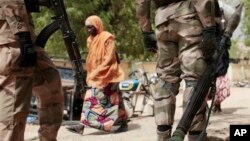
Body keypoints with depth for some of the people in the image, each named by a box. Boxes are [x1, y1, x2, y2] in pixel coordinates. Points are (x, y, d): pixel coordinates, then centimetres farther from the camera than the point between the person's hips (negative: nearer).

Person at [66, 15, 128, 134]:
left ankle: (122, 123, 12)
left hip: (107, 75, -7)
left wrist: (96, 72, -18)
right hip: (95, 76, 7)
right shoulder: (90, 39, 12)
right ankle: (83, 125, 0)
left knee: (112, 100, 0)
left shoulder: (107, 38, -11)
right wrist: (90, 74, 6)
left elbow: (109, 59, -16)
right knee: (90, 99, 0)